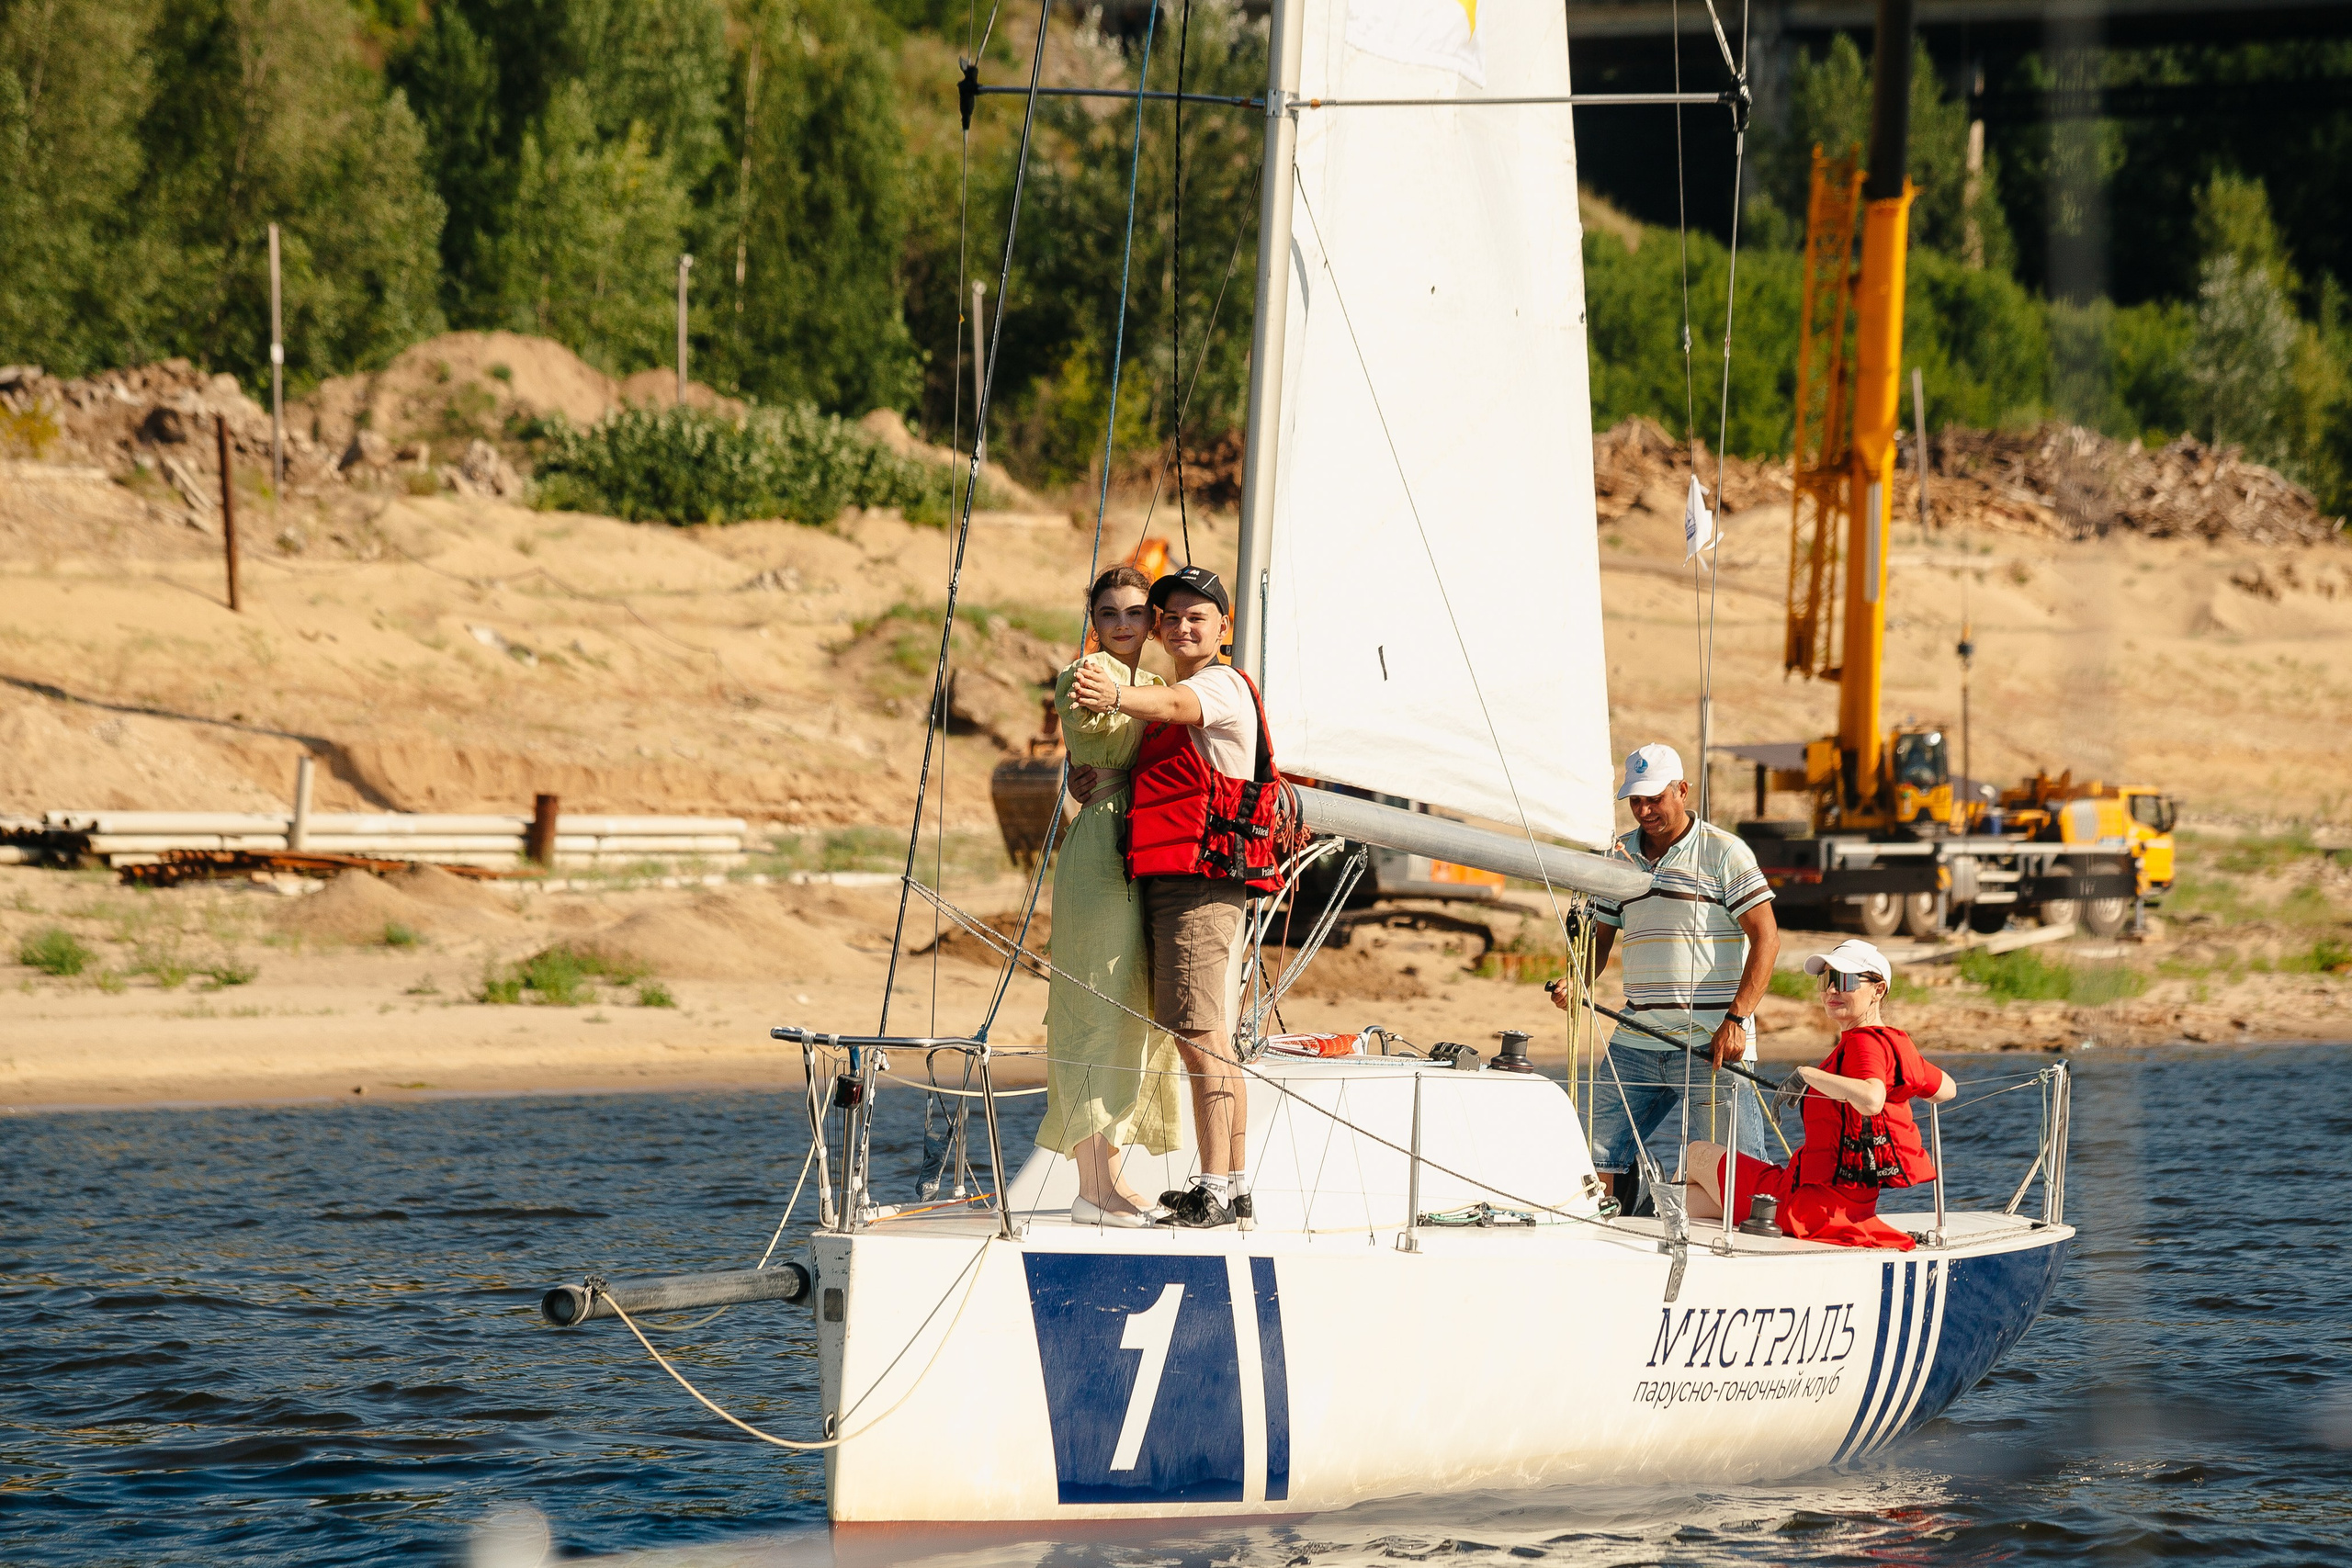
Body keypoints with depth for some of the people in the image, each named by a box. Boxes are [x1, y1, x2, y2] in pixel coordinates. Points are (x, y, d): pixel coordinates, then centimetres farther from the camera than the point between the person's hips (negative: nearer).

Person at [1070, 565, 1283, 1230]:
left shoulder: (1223, 686, -9)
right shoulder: (1190, 693, 23)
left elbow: (1173, 705, -32)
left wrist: (1115, 697, -52)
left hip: (1200, 884, -11)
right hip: (1171, 883, 11)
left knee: (1199, 1036, -14)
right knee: (1215, 1038, 14)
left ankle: (1213, 1193, -17)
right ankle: (1235, 1187, 21)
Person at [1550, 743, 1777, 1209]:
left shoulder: (1724, 852, -2)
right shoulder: (1620, 857, 15)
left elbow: (1766, 937, -6)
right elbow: (1600, 936, 23)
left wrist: (1735, 1019, -16)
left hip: (1712, 1044, -5)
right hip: (1635, 1046, 5)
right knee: (1603, 1164, 0)